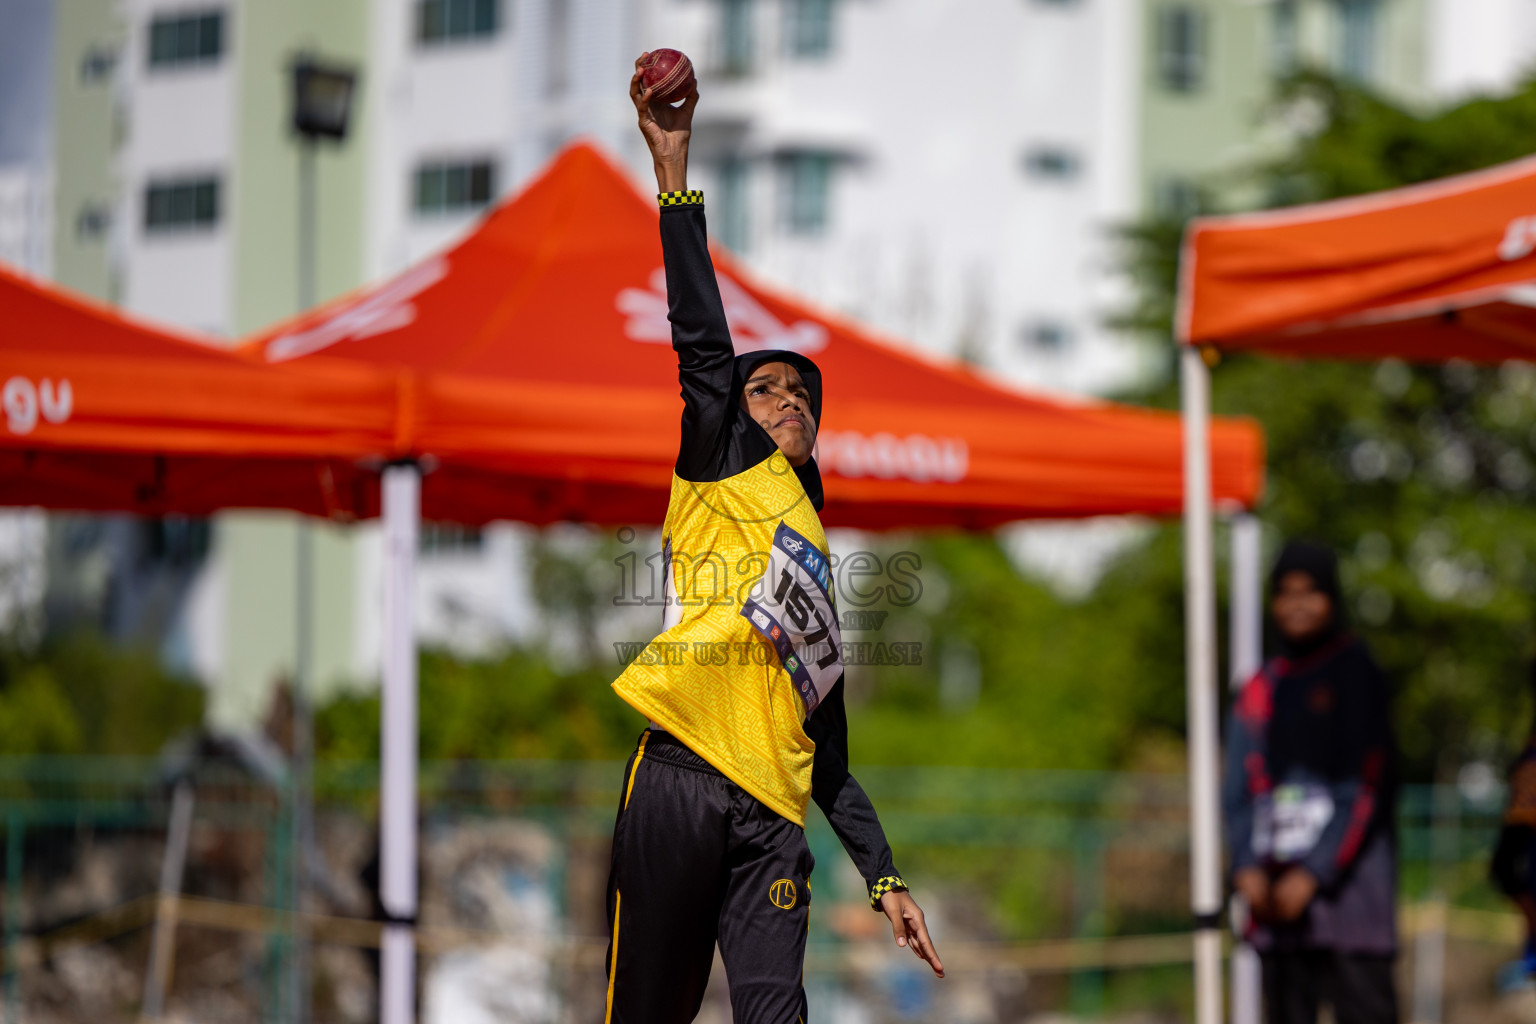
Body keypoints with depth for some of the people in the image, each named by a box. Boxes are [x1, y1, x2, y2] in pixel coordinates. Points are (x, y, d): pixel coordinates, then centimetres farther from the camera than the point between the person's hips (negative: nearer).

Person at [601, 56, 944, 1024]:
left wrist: (884, 876, 20)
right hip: (680, 778, -4)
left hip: (771, 810, 4)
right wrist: (673, 165, -2)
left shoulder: (823, 579, 31)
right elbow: (704, 345, 4)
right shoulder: (728, 477, 18)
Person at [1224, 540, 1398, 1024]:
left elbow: (1367, 789, -6)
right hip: (1275, 889, 5)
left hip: (1345, 878, -5)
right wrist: (1247, 866, -5)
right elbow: (1240, 788, 12)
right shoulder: (1261, 689, 15)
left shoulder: (1355, 675, 0)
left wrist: (1313, 874, -11)